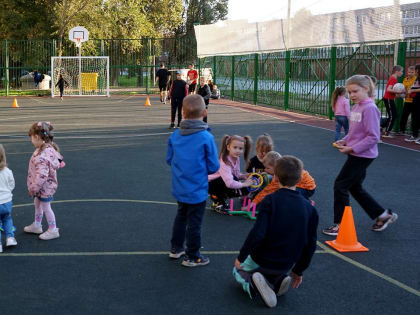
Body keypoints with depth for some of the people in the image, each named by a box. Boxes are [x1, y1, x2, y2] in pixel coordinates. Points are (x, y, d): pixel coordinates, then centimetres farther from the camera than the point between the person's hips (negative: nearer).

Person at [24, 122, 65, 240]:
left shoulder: (43, 155, -34)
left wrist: (33, 188, -22)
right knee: (37, 205, 25)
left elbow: (42, 175, -35)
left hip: (44, 187, -9)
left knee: (46, 208, 8)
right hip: (44, 186, 9)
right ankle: (36, 226, 43)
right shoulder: (48, 148, -2)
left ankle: (53, 230, 24)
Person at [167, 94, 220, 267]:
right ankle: (192, 257, 22)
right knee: (194, 223, 9)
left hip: (179, 188, 5)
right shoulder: (206, 137, -20)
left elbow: (169, 160, 4)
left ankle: (176, 248, 38)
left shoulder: (175, 136, -7)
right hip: (197, 190, -5)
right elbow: (214, 167, -15)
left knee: (181, 216, 25)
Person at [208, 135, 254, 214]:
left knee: (244, 191, -9)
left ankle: (221, 197, 12)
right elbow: (229, 183, -41)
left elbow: (236, 174, 6)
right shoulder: (224, 162, -32)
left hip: (221, 183, 7)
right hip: (210, 184, -7)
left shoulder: (236, 158, -7)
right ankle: (218, 203, -11)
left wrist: (243, 176, -15)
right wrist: (244, 184, -30)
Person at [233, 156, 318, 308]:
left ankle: (250, 282, -8)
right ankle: (278, 280, 2)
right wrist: (299, 271, 14)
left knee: (238, 270, 26)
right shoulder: (309, 208, -4)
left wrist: (241, 257, -11)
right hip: (287, 265, 4)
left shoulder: (270, 201, -18)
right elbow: (310, 244, 1)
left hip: (261, 260, -4)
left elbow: (257, 234, -26)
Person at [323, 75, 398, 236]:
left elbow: (373, 137, -21)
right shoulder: (356, 107, 9)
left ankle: (340, 224, 8)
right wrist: (344, 141, 4)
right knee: (355, 187, 17)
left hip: (362, 155, -9)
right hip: (355, 154, 9)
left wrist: (352, 148, -22)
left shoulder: (369, 108, -18)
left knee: (340, 185, -4)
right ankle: (383, 215, 29)